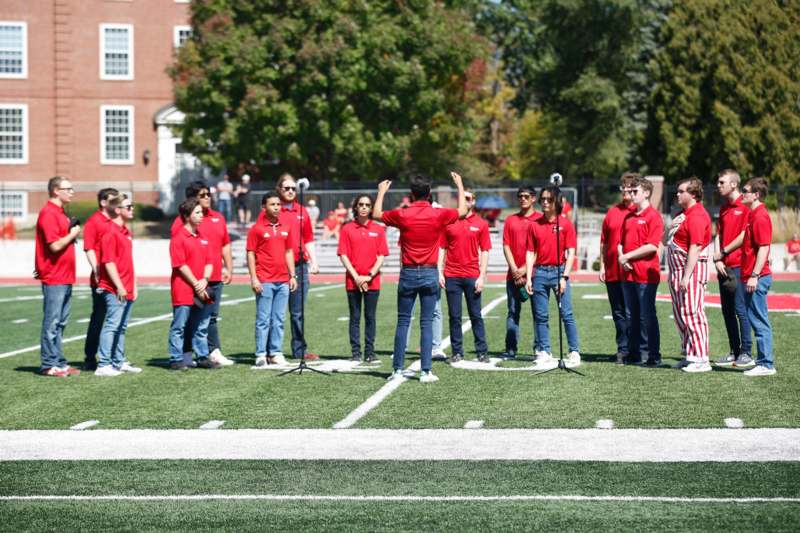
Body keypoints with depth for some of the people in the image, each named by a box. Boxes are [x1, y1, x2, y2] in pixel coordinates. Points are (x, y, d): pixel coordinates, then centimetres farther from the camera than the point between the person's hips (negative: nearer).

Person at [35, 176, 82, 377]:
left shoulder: (60, 213, 17)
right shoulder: (48, 214, -14)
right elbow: (55, 245, -21)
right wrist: (73, 234, -10)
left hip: (65, 278, 10)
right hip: (54, 278, -10)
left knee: (60, 322, 13)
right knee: (52, 322, -5)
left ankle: (59, 362, 18)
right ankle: (49, 365, 0)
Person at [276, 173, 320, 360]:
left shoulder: (302, 212, 13)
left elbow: (309, 240, 18)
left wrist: (314, 262, 9)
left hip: (299, 266, 4)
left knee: (298, 312, 8)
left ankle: (299, 350, 13)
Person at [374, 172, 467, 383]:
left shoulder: (402, 215, -6)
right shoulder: (439, 215, -6)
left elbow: (377, 214, 13)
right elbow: (462, 211, 14)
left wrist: (381, 192, 28)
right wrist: (460, 186, 27)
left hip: (408, 273, 0)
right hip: (429, 274, 0)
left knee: (403, 322, 6)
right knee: (426, 324, 2)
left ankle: (398, 369, 8)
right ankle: (426, 371, -1)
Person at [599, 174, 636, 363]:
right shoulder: (612, 212, 14)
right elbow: (604, 242, 16)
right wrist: (602, 266, 10)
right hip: (613, 273, 5)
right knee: (618, 313, 8)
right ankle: (622, 350, 13)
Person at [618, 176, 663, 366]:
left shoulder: (653, 216, -8)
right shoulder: (628, 217, 15)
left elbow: (652, 246, -16)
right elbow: (621, 242, 20)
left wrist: (628, 256, -12)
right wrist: (621, 258, 0)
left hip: (646, 274, -7)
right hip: (628, 273, 7)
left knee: (647, 316, -4)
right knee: (631, 315, 11)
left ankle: (653, 356, 2)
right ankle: (633, 354, 19)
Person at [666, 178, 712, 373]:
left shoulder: (697, 216, -16)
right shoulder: (683, 214, 16)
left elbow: (695, 248, -22)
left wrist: (686, 276, -24)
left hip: (691, 270, -11)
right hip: (678, 269, 11)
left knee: (692, 314, -9)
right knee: (680, 315, 14)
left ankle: (701, 360, -6)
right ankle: (689, 355, 22)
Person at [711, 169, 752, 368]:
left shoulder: (745, 207, -9)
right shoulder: (723, 208, 17)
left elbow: (744, 236, -14)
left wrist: (723, 253, -6)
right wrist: (717, 259, 1)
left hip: (739, 266, -8)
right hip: (724, 267, 8)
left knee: (740, 310, -7)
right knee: (727, 311, 10)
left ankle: (746, 353, -1)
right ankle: (734, 352, 16)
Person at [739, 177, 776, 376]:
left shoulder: (760, 217, -13)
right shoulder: (752, 215, 16)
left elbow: (763, 248, -19)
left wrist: (754, 276, -22)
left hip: (757, 278, -10)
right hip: (750, 276, 10)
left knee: (759, 321, -7)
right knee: (757, 320, 12)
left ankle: (766, 364, -4)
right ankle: (764, 361, 17)